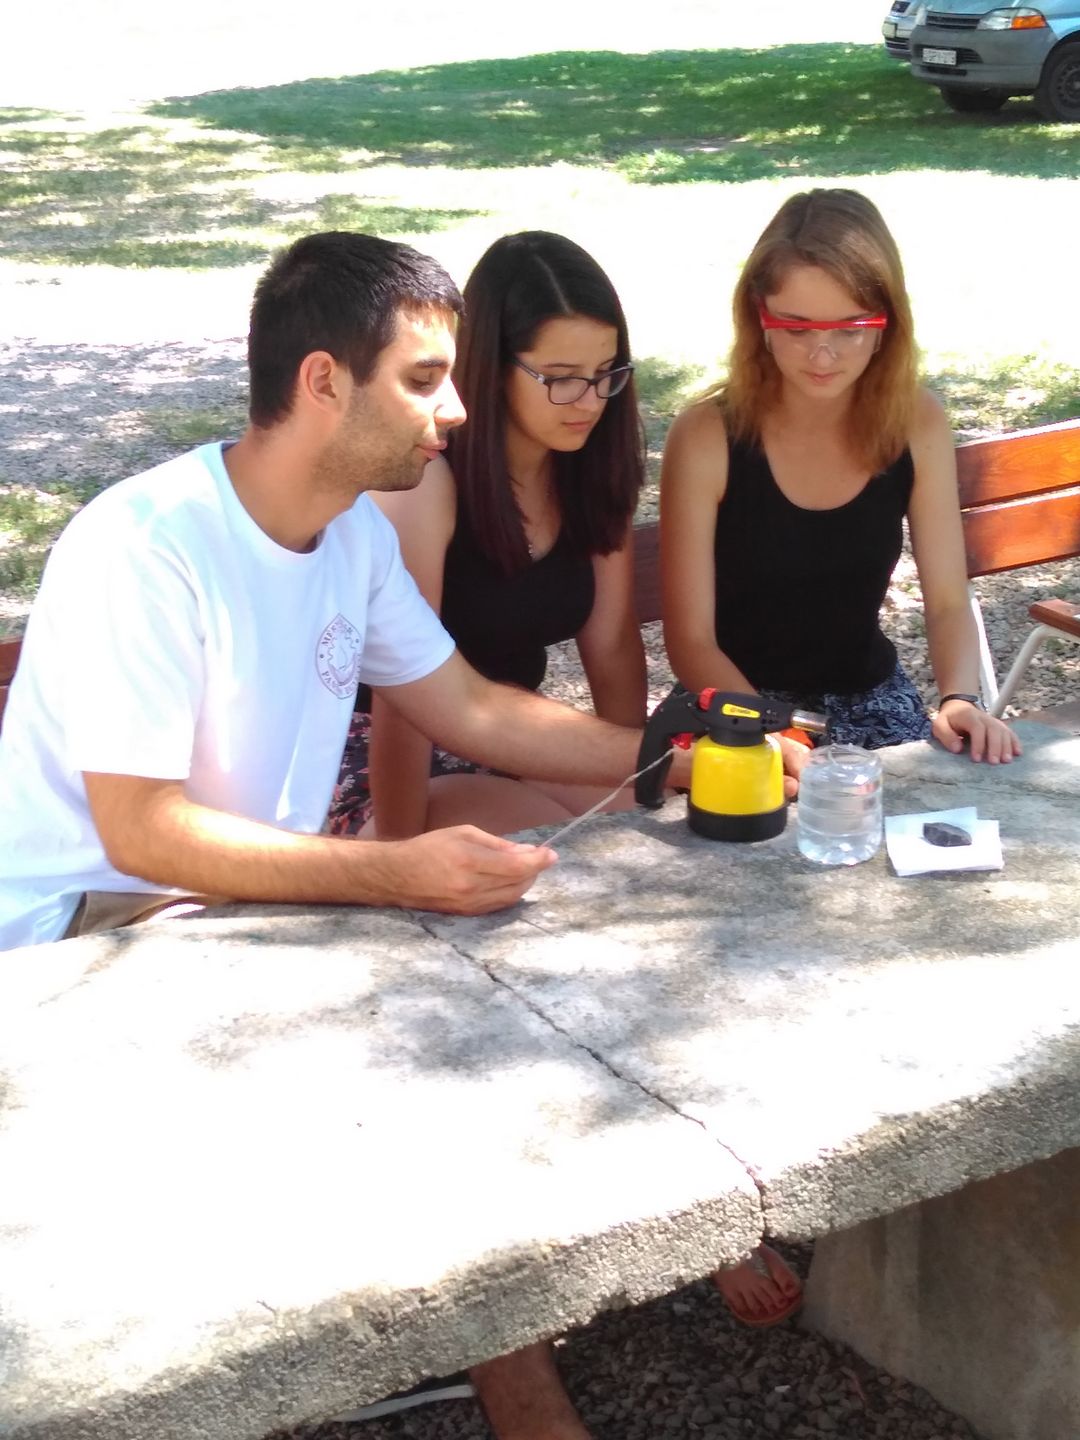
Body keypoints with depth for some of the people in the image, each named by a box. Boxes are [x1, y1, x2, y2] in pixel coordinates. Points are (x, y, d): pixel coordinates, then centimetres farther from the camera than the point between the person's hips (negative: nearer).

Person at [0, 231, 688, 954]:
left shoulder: (358, 530, 0)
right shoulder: (143, 546, -26)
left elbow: (471, 708, 9)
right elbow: (141, 831, -28)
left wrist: (675, 757, 2)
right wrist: (396, 873, -37)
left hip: (254, 892, 7)